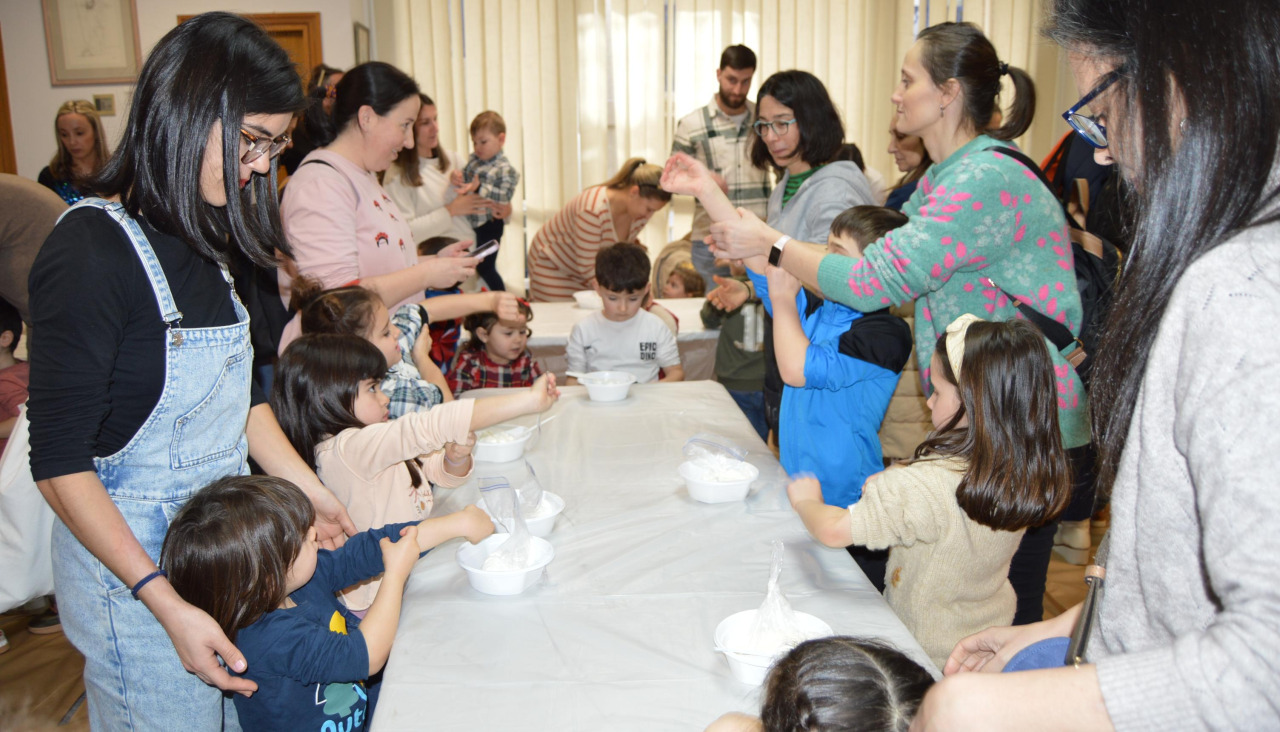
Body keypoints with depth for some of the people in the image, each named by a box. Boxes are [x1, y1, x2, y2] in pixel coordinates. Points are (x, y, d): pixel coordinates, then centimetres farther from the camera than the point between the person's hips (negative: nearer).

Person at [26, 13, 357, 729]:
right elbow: (60, 460, -20)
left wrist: (311, 491, 8)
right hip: (133, 561, -7)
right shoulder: (91, 252, -21)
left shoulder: (206, 239, 4)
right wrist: (167, 604, -23)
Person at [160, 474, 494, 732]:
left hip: (360, 705, 8)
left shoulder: (310, 574, -10)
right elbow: (366, 655, -30)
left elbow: (369, 549, -4)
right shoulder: (272, 639, -32)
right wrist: (395, 574, -22)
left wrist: (458, 523, -5)